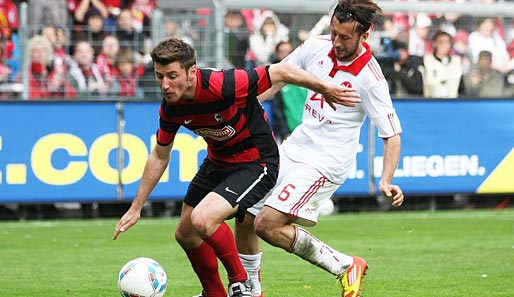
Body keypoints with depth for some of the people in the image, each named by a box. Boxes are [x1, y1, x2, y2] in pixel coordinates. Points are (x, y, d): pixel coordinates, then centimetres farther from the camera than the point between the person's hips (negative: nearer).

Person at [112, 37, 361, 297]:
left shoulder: (224, 85, -33)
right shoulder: (170, 108, -11)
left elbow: (280, 72, -22)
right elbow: (159, 156, 6)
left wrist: (325, 89, -13)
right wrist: (136, 207, 7)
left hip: (257, 163, -8)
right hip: (217, 163, 8)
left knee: (203, 219, -26)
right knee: (185, 234, 12)